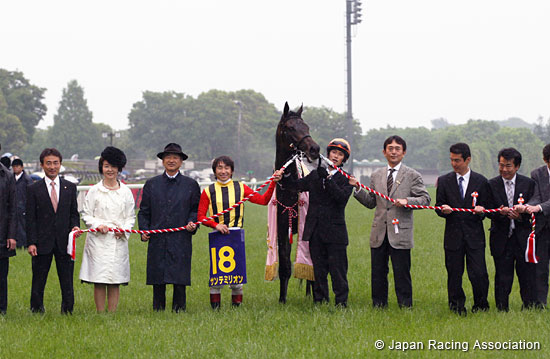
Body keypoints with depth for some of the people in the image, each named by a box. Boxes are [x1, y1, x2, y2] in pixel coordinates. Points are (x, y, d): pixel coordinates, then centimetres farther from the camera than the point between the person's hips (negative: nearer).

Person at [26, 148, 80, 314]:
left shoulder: (70, 187, 10)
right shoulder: (33, 189, 3)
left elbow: (74, 213, 14)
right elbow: (30, 218, 0)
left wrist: (75, 226, -7)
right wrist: (31, 242, -8)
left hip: (64, 241, 2)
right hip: (42, 243, -1)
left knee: (67, 282, 3)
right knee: (38, 282, 3)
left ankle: (67, 312, 10)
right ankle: (37, 312, 12)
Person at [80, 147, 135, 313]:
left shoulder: (126, 192, 9)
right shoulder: (94, 191, 3)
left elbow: (130, 217, 12)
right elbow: (86, 215, 5)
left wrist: (124, 230, -7)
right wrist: (98, 225, -13)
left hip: (118, 241, 2)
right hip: (98, 240, -2)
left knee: (115, 282, 1)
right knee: (99, 281, -3)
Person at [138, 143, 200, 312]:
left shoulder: (191, 185, 10)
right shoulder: (151, 184, 13)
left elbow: (196, 209, 13)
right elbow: (144, 211, 13)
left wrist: (192, 223, -7)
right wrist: (143, 230, 0)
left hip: (181, 241, -1)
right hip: (157, 240, 1)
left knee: (180, 280, -3)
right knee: (158, 281, 1)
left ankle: (179, 310, 4)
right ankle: (158, 311, 9)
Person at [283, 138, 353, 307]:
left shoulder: (346, 179, 2)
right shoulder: (315, 175, 14)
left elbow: (342, 197, -16)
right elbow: (298, 185, 4)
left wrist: (327, 178, -22)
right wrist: (282, 179, -13)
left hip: (335, 231, -3)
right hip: (315, 231, 4)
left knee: (338, 268, -3)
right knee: (319, 269, 8)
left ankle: (341, 302, 4)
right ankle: (320, 301, 15)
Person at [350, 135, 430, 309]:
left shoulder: (412, 176, 3)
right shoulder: (377, 175, 15)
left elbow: (425, 199, -2)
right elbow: (370, 202, 16)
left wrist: (407, 201, -17)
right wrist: (358, 189, 3)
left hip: (400, 232, -4)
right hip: (379, 233, 4)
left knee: (402, 273, -2)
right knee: (378, 273, 8)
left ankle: (405, 306, 6)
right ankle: (379, 305, 17)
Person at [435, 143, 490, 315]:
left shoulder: (481, 181, 5)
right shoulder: (444, 181, 7)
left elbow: (486, 207, 9)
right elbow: (439, 207, 9)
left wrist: (482, 210, -14)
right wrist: (443, 209, -14)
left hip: (475, 236, -1)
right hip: (453, 235, 1)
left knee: (478, 274, -7)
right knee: (454, 275, 4)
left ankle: (481, 306, 13)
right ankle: (457, 307, 17)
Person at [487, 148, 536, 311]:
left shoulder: (528, 183, 4)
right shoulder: (492, 185, 3)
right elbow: (489, 211, 1)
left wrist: (521, 216, -15)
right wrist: (500, 212, -21)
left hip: (523, 239, 0)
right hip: (501, 240, 0)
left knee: (527, 278, 2)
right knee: (502, 278, 3)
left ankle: (529, 309, 12)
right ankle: (502, 310, 12)